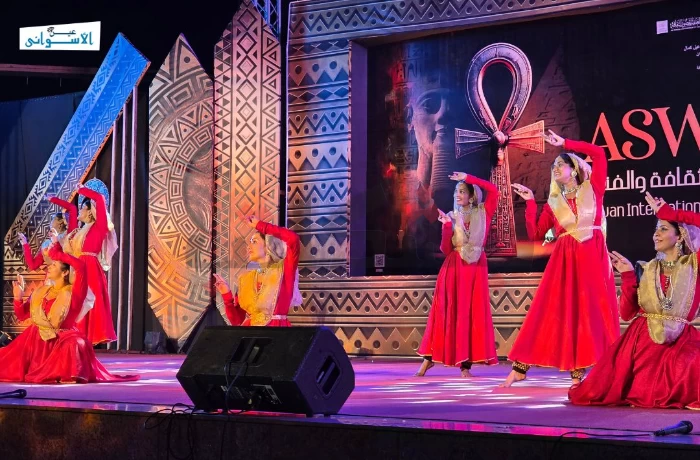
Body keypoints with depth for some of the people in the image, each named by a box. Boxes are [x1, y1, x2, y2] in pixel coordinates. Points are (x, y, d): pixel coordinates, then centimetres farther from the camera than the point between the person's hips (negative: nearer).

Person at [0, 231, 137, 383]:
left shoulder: (72, 293, -9)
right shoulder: (40, 291, 10)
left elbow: (81, 265, -25)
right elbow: (22, 315, 14)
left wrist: (57, 252, -16)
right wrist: (18, 297, -3)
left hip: (62, 342, -6)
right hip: (37, 342, 6)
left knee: (74, 344, -38)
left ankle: (70, 375, -24)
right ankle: (39, 372, 16)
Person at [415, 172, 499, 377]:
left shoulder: (483, 213, 5)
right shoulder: (452, 217, 7)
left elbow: (493, 190, -12)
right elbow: (445, 249, 0)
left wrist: (467, 177, -11)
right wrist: (447, 225, -12)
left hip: (476, 268, -1)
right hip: (454, 267, 1)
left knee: (473, 312, -3)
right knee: (447, 312, -1)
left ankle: (466, 363, -2)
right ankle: (429, 358, 2)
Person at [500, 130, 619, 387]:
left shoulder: (593, 190, 7)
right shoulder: (553, 204, 12)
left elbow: (599, 154, -3)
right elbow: (535, 234, 6)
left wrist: (565, 144, 0)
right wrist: (530, 203, 4)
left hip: (593, 259, -1)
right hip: (565, 261, 2)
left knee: (594, 312, -4)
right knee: (563, 313, -3)